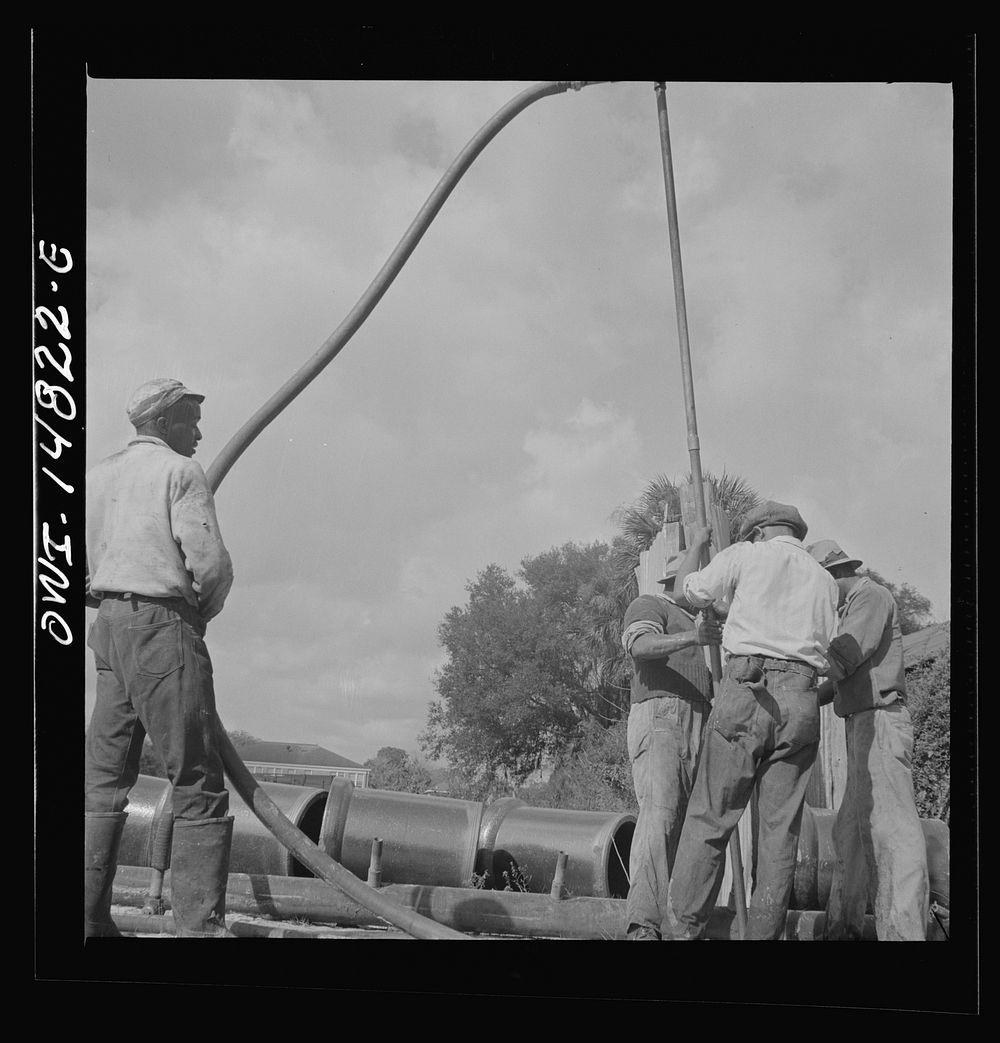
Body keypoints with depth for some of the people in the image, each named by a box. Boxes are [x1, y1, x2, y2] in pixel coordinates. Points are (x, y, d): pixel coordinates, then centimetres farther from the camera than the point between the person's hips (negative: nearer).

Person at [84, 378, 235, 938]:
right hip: (163, 625, -8)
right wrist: (204, 610, 5)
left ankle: (88, 916, 11)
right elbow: (211, 562, -12)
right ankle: (200, 924, -8)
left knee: (105, 777, 10)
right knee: (198, 782, -5)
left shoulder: (99, 476, 17)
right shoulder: (180, 472, -4)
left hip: (109, 623, 8)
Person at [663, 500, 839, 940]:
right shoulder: (824, 580, 21)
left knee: (709, 818, -4)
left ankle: (681, 930, -7)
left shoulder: (746, 556, 10)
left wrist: (696, 545, 40)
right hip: (802, 698, 4)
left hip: (747, 687, -4)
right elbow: (821, 646, 20)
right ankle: (763, 933, 2)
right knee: (780, 826, 5)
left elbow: (689, 589, 21)